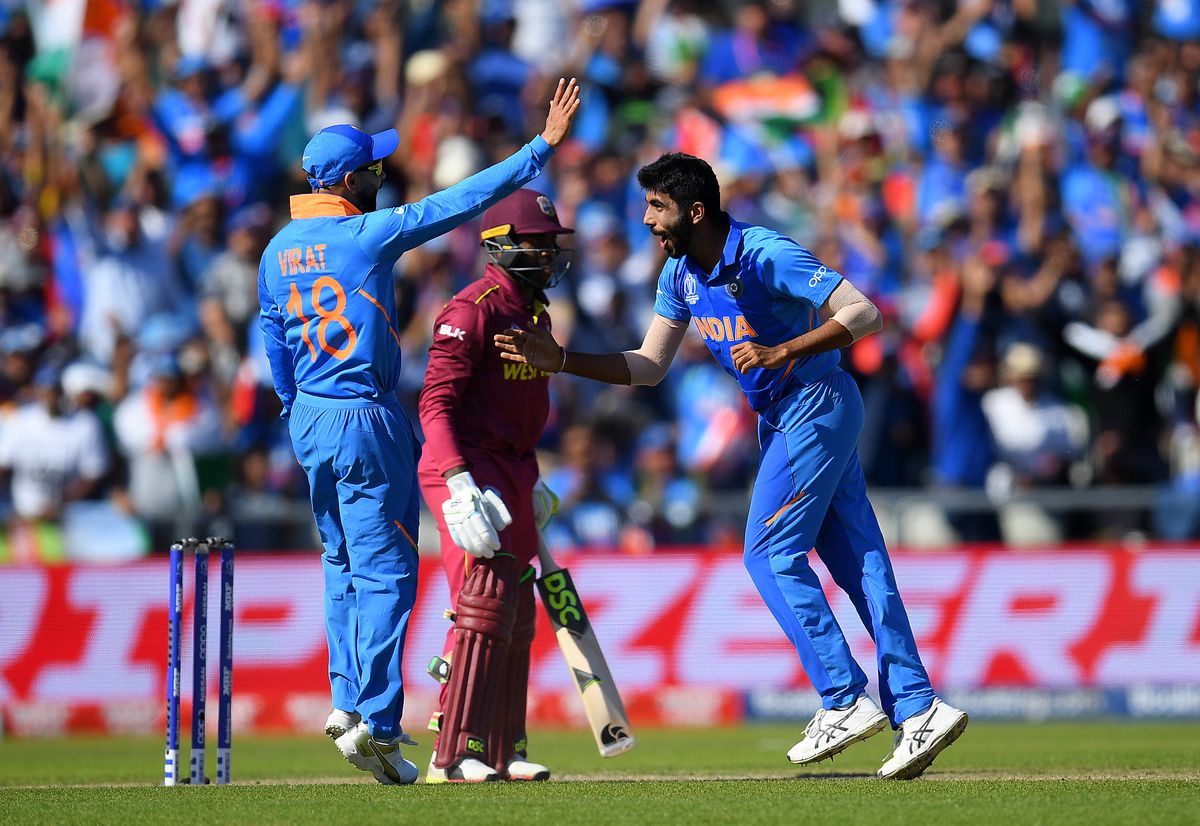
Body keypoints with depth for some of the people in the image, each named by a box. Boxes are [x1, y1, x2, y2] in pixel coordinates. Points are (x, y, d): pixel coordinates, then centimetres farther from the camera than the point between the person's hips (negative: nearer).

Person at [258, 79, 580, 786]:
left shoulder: (278, 252, 6)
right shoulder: (368, 234, -15)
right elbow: (461, 202, -18)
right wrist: (542, 147, -16)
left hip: (310, 419, 7)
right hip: (367, 420, -7)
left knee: (344, 563, 20)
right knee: (386, 570, -4)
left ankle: (347, 701, 20)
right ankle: (376, 723, -9)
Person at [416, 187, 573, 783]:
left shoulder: (536, 314, 15)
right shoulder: (472, 310, -14)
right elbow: (436, 402, -20)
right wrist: (459, 481, -30)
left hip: (513, 471, 9)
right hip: (468, 467, -9)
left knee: (516, 615, 12)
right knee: (486, 603, -16)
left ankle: (503, 751, 20)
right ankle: (453, 754, -16)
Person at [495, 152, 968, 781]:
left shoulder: (766, 257, -22)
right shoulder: (681, 274, 4)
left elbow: (862, 312, -25)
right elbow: (648, 367, 9)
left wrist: (782, 352, -32)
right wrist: (559, 361, -1)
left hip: (816, 407, -9)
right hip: (779, 420, 9)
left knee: (770, 553, -11)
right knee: (859, 562, 5)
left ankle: (847, 700, -6)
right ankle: (917, 709, 3)